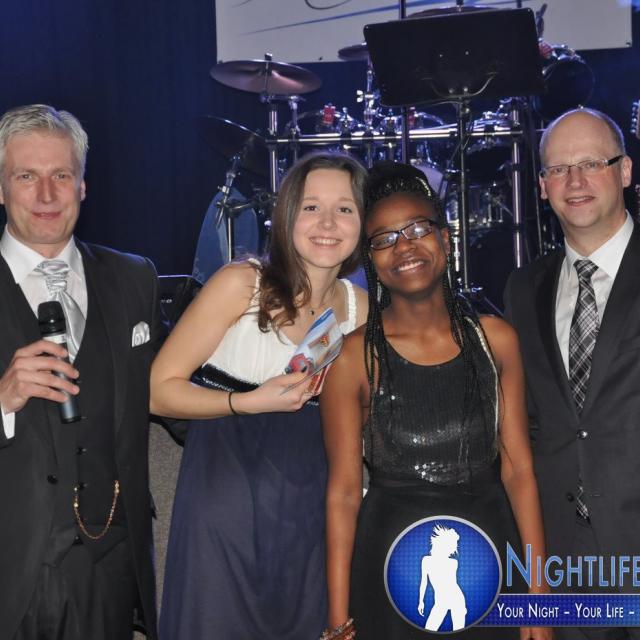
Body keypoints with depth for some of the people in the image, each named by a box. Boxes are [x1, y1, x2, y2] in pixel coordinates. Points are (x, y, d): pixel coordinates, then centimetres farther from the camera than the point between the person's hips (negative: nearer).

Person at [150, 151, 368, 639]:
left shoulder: (360, 308, 2)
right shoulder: (241, 284, -11)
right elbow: (159, 389, -12)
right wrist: (250, 402, -20)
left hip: (309, 505, 4)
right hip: (226, 493, -4)